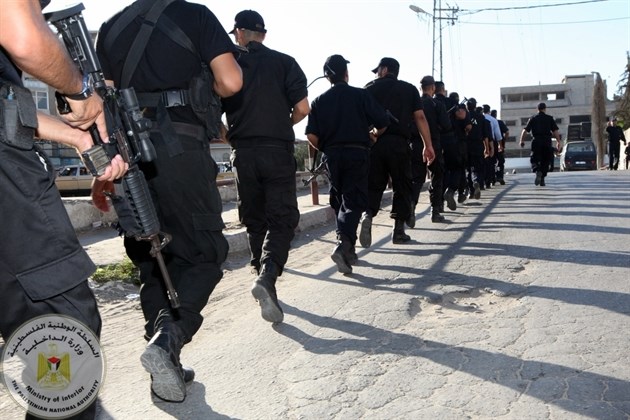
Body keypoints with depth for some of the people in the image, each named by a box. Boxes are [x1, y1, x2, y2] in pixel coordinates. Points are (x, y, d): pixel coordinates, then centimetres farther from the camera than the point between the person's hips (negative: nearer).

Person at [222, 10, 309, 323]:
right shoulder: (284, 62, 2)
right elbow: (302, 108, -4)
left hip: (243, 153, 2)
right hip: (278, 151, -2)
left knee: (254, 220, 14)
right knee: (282, 219, 0)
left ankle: (264, 278, 21)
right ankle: (267, 276, -22)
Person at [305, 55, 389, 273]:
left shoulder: (319, 101, 4)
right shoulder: (361, 95, -1)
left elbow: (312, 135, -3)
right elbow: (383, 123, -1)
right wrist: (374, 136, 21)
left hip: (332, 156, 3)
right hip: (357, 154, -3)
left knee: (339, 202, 15)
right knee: (354, 202, -3)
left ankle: (348, 250, 23)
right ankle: (344, 244, -25)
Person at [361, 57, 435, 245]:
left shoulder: (370, 88, 11)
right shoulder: (409, 89, 12)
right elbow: (420, 117, 3)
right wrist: (428, 145, 3)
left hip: (374, 143, 1)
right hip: (399, 143, 0)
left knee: (373, 184, 8)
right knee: (402, 186, 8)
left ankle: (367, 214, -18)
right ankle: (399, 230, 7)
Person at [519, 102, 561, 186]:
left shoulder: (533, 119, 8)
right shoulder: (550, 118, 7)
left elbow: (525, 130, 0)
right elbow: (556, 131, -2)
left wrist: (522, 141, 7)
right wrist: (559, 142, -1)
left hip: (536, 142, 0)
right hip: (547, 142, 0)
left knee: (534, 159, 3)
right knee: (545, 161, 11)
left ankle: (538, 171, -28)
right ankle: (542, 179, 7)